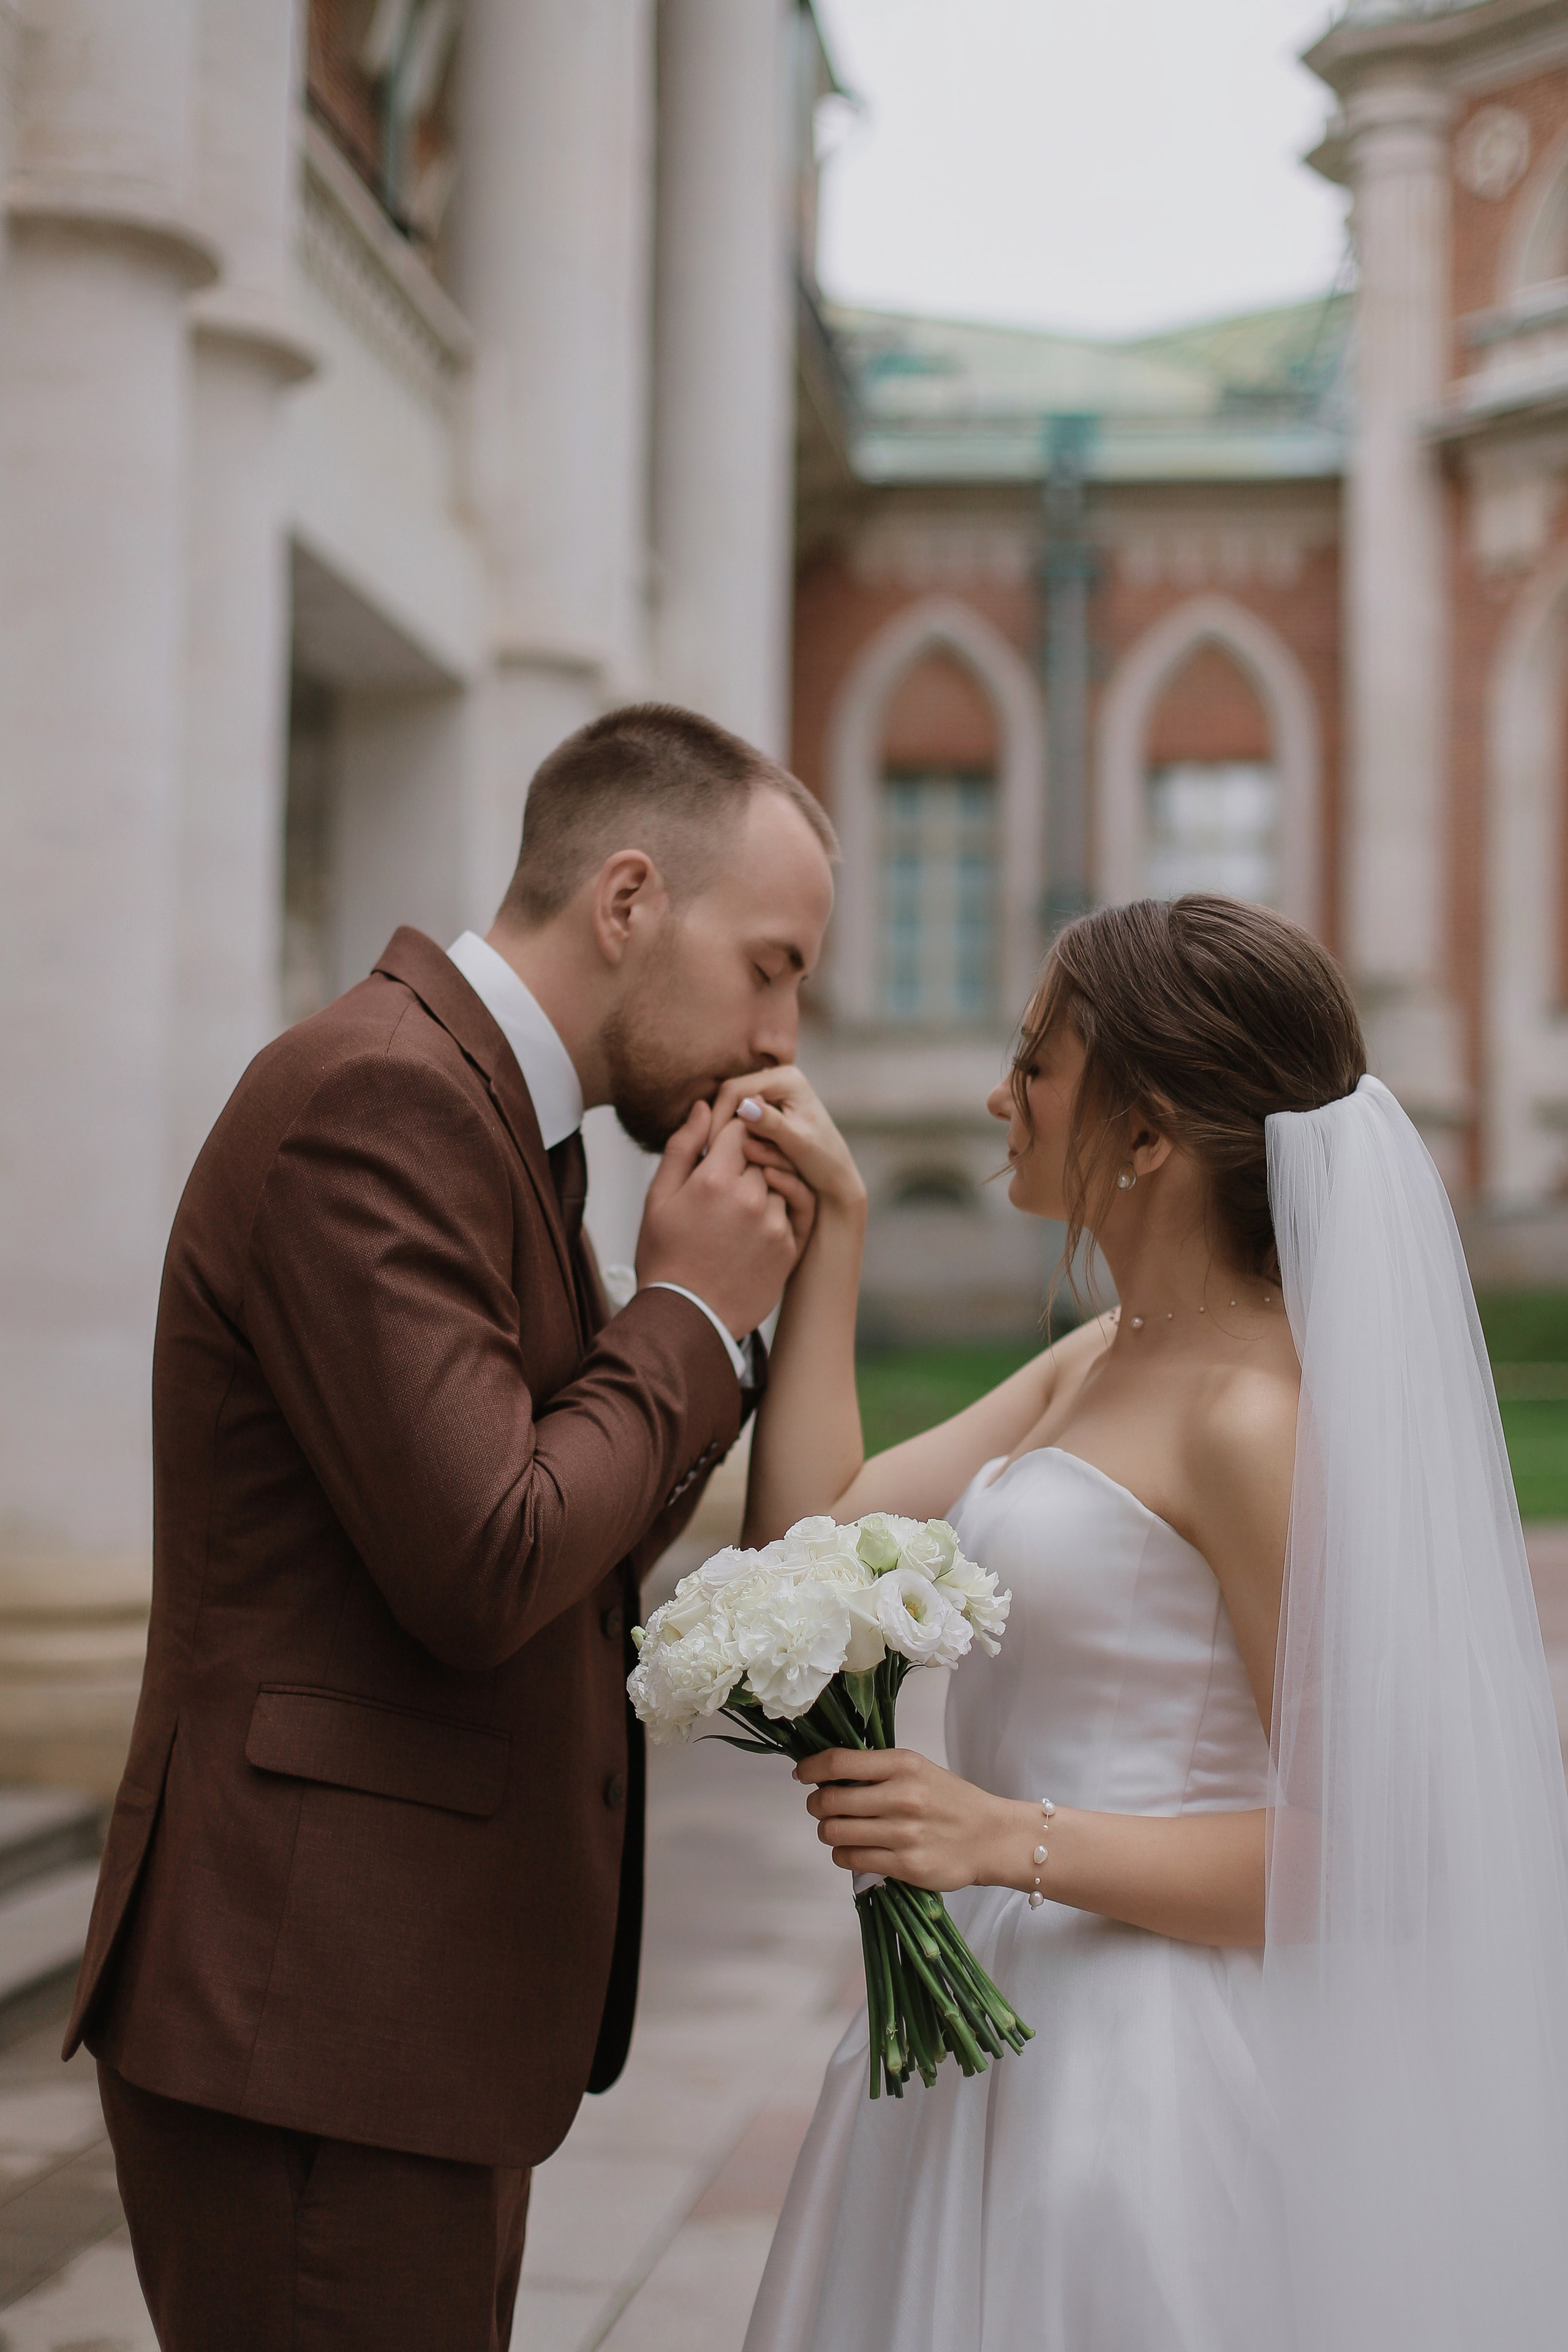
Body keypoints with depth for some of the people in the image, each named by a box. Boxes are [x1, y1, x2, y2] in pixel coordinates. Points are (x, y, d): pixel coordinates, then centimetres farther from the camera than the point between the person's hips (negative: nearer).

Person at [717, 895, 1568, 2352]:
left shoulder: (1258, 1418, -18)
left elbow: (1373, 1853, -20)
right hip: (1014, 2040, 9)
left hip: (1137, 2099, -9)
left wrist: (1013, 1838, -26)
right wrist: (827, 1234, 5)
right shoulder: (1096, 1365, 10)